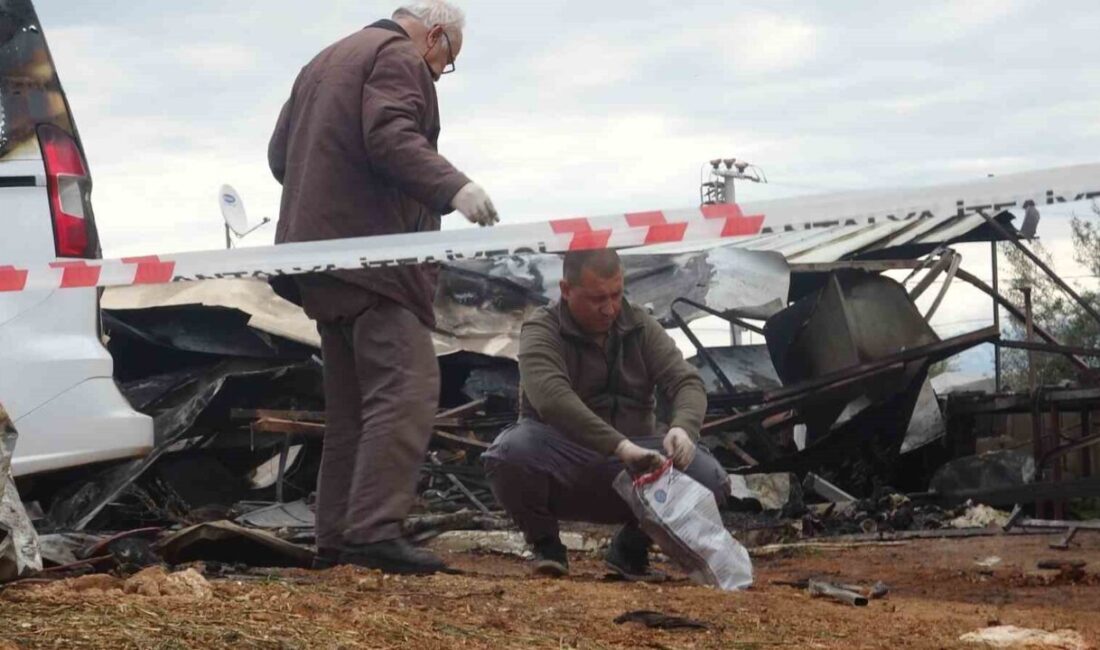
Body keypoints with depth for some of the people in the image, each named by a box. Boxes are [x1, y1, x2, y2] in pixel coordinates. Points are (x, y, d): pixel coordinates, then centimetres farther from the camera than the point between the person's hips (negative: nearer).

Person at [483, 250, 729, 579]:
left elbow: (687, 382, -3)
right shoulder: (541, 331, -9)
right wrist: (621, 447, -40)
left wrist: (683, 428, -29)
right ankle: (544, 541, -3)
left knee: (708, 477, -23)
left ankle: (632, 546, 6)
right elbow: (551, 398, -28)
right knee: (511, 450, -36)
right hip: (562, 461, -3)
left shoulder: (641, 327, 7)